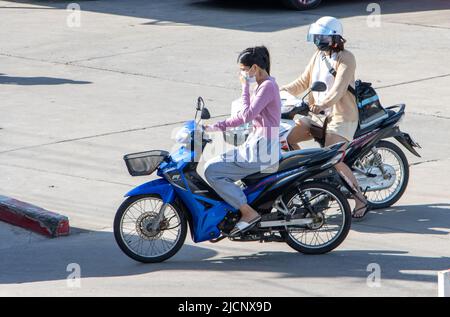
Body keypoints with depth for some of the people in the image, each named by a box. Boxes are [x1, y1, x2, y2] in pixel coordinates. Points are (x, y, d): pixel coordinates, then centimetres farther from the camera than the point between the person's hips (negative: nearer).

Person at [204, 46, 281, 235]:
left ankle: (248, 212, -14)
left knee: (212, 170, -14)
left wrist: (245, 88, -14)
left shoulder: (268, 86, -16)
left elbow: (247, 115, -23)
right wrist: (216, 127, 14)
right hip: (256, 147, 10)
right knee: (216, 167, 17)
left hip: (261, 153, -10)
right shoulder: (263, 85, 15)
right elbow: (244, 116, 20)